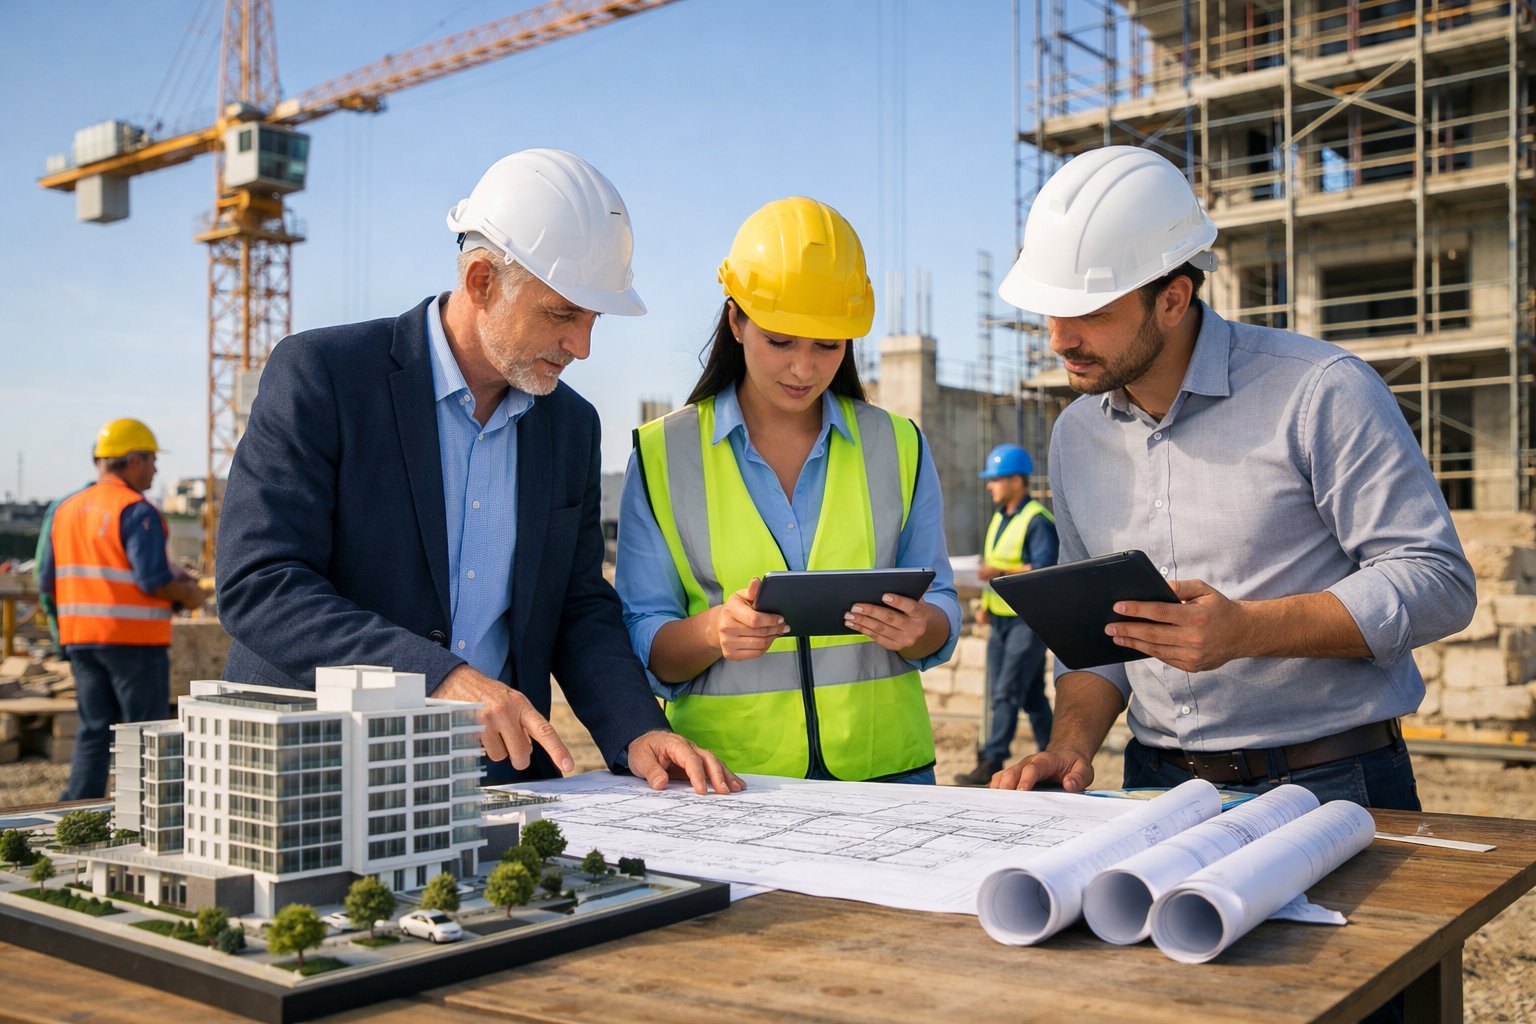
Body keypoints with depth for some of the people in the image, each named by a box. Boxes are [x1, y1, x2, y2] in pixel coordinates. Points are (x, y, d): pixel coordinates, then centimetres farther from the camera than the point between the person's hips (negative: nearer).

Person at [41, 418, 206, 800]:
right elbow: (153, 579, -21)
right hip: (134, 638, -7)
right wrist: (189, 595, -4)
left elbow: (49, 582, 13)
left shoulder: (67, 509, 12)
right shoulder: (135, 510, -13)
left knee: (93, 730, 13)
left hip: (79, 637, 7)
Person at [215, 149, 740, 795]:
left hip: (502, 779, 2)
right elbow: (256, 584, -15)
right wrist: (437, 677, -26)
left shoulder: (572, 425, 9)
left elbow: (580, 608, 12)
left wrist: (636, 731, -7)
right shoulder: (319, 375, -8)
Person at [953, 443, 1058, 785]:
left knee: (1007, 692, -11)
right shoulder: (1000, 517, 14)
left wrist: (999, 573, -31)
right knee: (1031, 695, 13)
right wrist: (985, 605, 12)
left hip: (1029, 619, -9)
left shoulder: (1038, 521, -14)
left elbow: (1044, 570, -24)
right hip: (1002, 619, 9)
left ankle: (992, 763, -10)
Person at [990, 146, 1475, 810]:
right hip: (1160, 788, 5)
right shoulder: (1076, 436, 10)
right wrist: (1070, 746, -2)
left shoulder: (1320, 391, -9)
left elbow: (1438, 581, -11)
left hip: (1330, 784, -5)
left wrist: (1245, 631, -23)